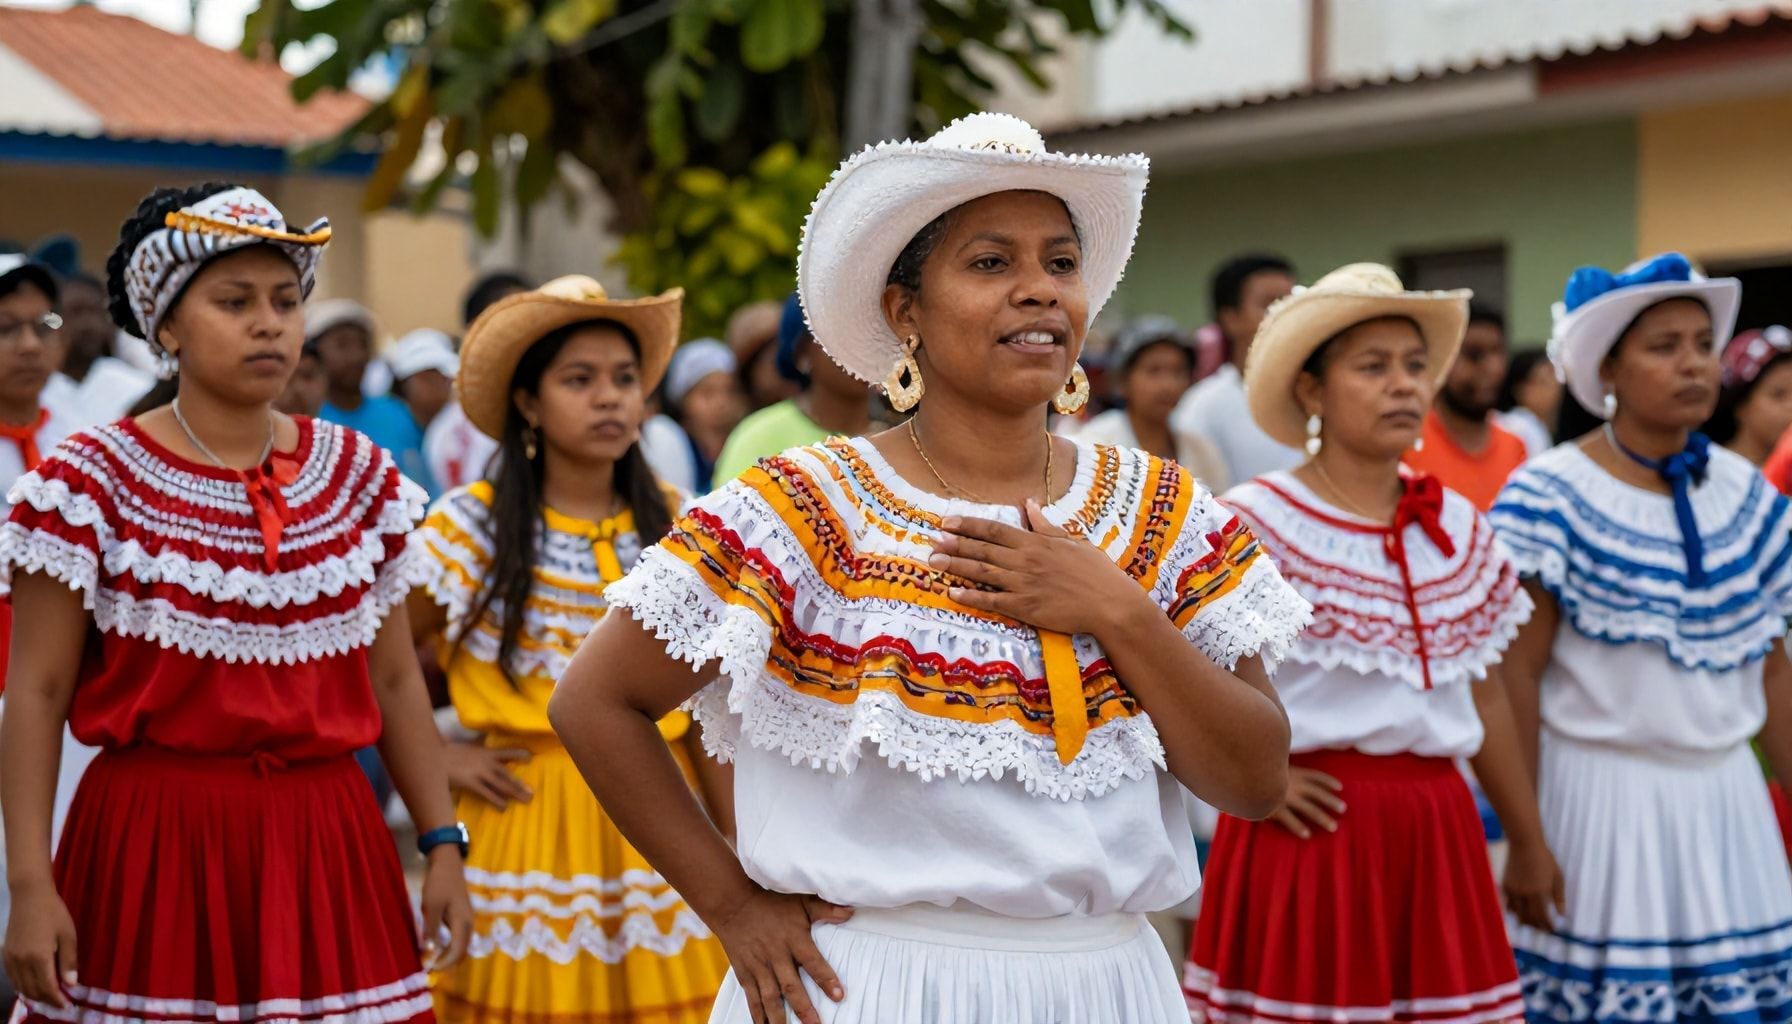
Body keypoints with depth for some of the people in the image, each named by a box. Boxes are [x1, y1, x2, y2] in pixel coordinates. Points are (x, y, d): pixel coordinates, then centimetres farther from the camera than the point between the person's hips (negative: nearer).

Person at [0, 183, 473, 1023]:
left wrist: (442, 845, 5)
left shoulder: (360, 475, 7)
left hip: (326, 846, 3)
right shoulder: (91, 482, -5)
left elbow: (395, 682, 11)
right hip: (150, 843, -3)